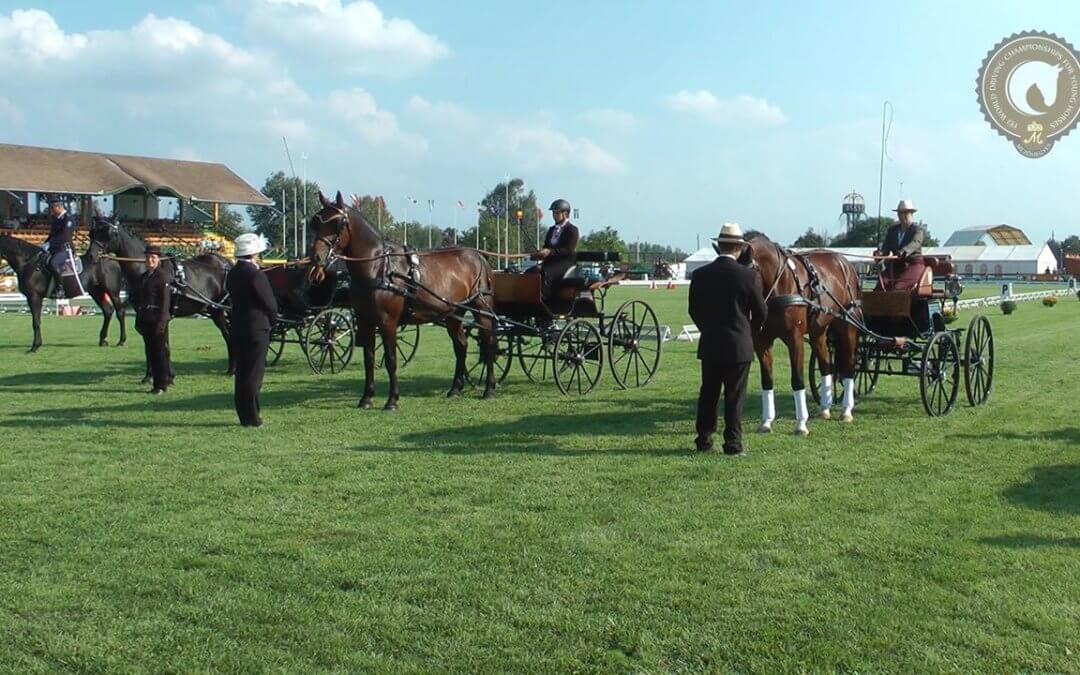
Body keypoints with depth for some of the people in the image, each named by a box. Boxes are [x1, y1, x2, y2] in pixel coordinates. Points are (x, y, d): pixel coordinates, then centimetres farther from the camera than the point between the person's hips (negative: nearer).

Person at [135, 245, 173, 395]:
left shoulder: (163, 276, -8)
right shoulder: (143, 277, 16)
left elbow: (165, 300, -14)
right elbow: (140, 299, 20)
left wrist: (161, 321, -20)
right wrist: (138, 320, 16)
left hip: (158, 320, -8)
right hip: (145, 320, 8)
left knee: (160, 352, -3)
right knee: (151, 352, 10)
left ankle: (161, 385, 3)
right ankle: (166, 378, 17)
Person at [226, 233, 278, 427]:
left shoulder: (232, 274, 9)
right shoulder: (256, 275, -17)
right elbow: (270, 303, -14)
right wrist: (272, 320, 6)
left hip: (237, 329, 8)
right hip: (257, 329, -8)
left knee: (242, 373, 12)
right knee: (254, 374, -2)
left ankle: (244, 415, 18)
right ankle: (251, 417, 1)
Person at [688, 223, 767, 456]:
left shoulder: (700, 275, -4)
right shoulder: (750, 276, -11)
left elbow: (694, 310, 5)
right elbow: (760, 313, -3)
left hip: (709, 345, 3)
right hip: (739, 345, -3)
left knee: (708, 394, 14)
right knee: (734, 397, 4)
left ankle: (703, 439, 20)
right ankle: (733, 443, 7)